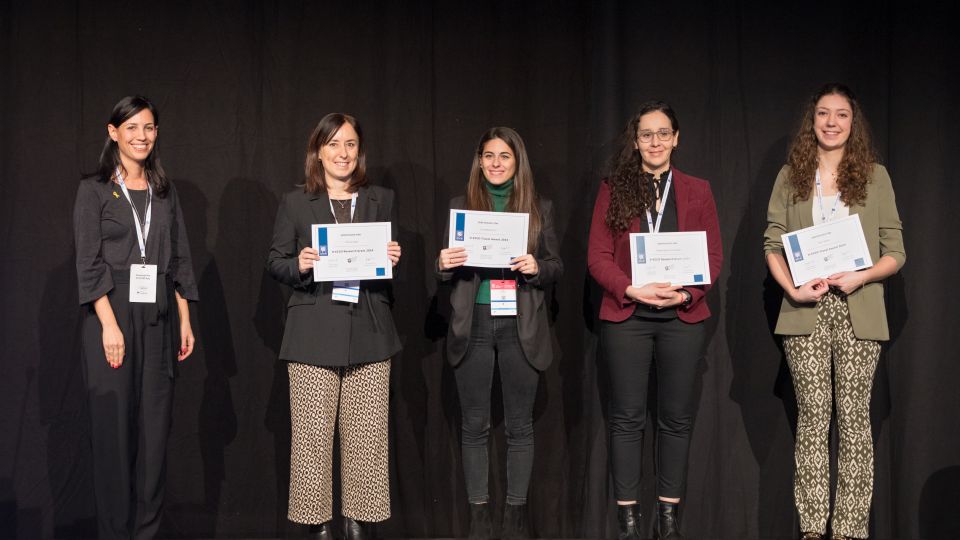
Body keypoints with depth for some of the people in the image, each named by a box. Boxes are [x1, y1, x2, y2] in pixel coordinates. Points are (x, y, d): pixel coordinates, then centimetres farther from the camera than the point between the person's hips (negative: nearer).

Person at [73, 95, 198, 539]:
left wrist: (185, 320, 6)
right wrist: (109, 325, -15)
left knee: (155, 427, 5)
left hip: (158, 318, 4)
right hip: (112, 316, -4)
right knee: (114, 426, 0)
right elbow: (88, 264, -6)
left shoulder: (164, 191, 14)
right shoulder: (94, 190, 1)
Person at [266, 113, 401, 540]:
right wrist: (299, 265, -13)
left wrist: (393, 260, -5)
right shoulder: (295, 203, 8)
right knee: (312, 436, -1)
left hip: (369, 335, 2)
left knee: (367, 438, 2)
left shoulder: (381, 200, 14)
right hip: (314, 337, -1)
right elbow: (275, 262, 8)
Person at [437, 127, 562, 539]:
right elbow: (447, 272, 8)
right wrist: (444, 265, -15)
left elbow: (557, 267, 6)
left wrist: (536, 268, -15)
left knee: (519, 425, 6)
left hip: (520, 326, 0)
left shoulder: (539, 208, 6)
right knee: (474, 425, 6)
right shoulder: (460, 207, 7)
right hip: (473, 325, 1)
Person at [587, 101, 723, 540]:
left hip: (682, 317, 1)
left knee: (677, 418, 6)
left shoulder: (697, 191, 9)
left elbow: (714, 256, 5)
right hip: (626, 316, -1)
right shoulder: (613, 190, 5)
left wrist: (687, 293, -13)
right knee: (627, 418, 3)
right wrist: (631, 290, -17)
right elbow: (597, 256, -1)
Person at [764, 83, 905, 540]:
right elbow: (773, 244, 6)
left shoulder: (874, 176, 6)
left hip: (857, 310, -1)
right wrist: (793, 289, -10)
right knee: (812, 417, 3)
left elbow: (895, 252, 4)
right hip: (806, 311, 1)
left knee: (853, 417, 0)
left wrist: (860, 277, -14)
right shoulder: (791, 177, 10)